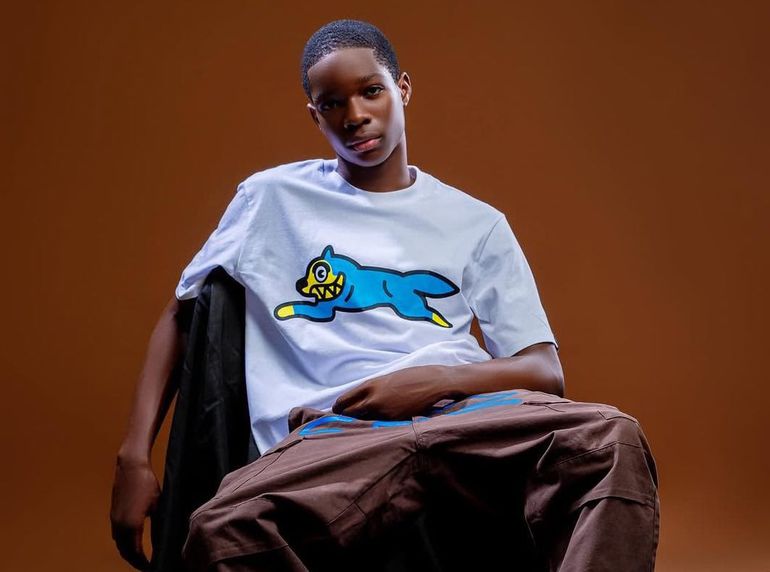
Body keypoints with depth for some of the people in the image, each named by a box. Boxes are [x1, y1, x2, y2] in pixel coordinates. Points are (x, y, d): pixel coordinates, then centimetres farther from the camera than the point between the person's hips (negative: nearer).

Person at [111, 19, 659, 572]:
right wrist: (135, 456, 6)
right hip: (331, 432, -1)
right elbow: (179, 317, 20)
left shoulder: (477, 223, 19)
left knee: (613, 439, -32)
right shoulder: (271, 198, 18)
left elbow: (546, 370, 13)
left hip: (464, 413, 1)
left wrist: (438, 379, -8)